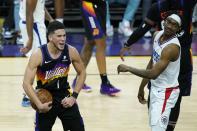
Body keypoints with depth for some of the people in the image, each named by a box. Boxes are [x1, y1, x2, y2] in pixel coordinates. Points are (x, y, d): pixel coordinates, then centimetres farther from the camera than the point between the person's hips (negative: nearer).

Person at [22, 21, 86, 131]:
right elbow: (27, 84, -21)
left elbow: (82, 73, 4)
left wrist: (74, 96, -5)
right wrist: (39, 105, -26)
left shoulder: (71, 51, -12)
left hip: (65, 95, 3)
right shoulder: (38, 55, -22)